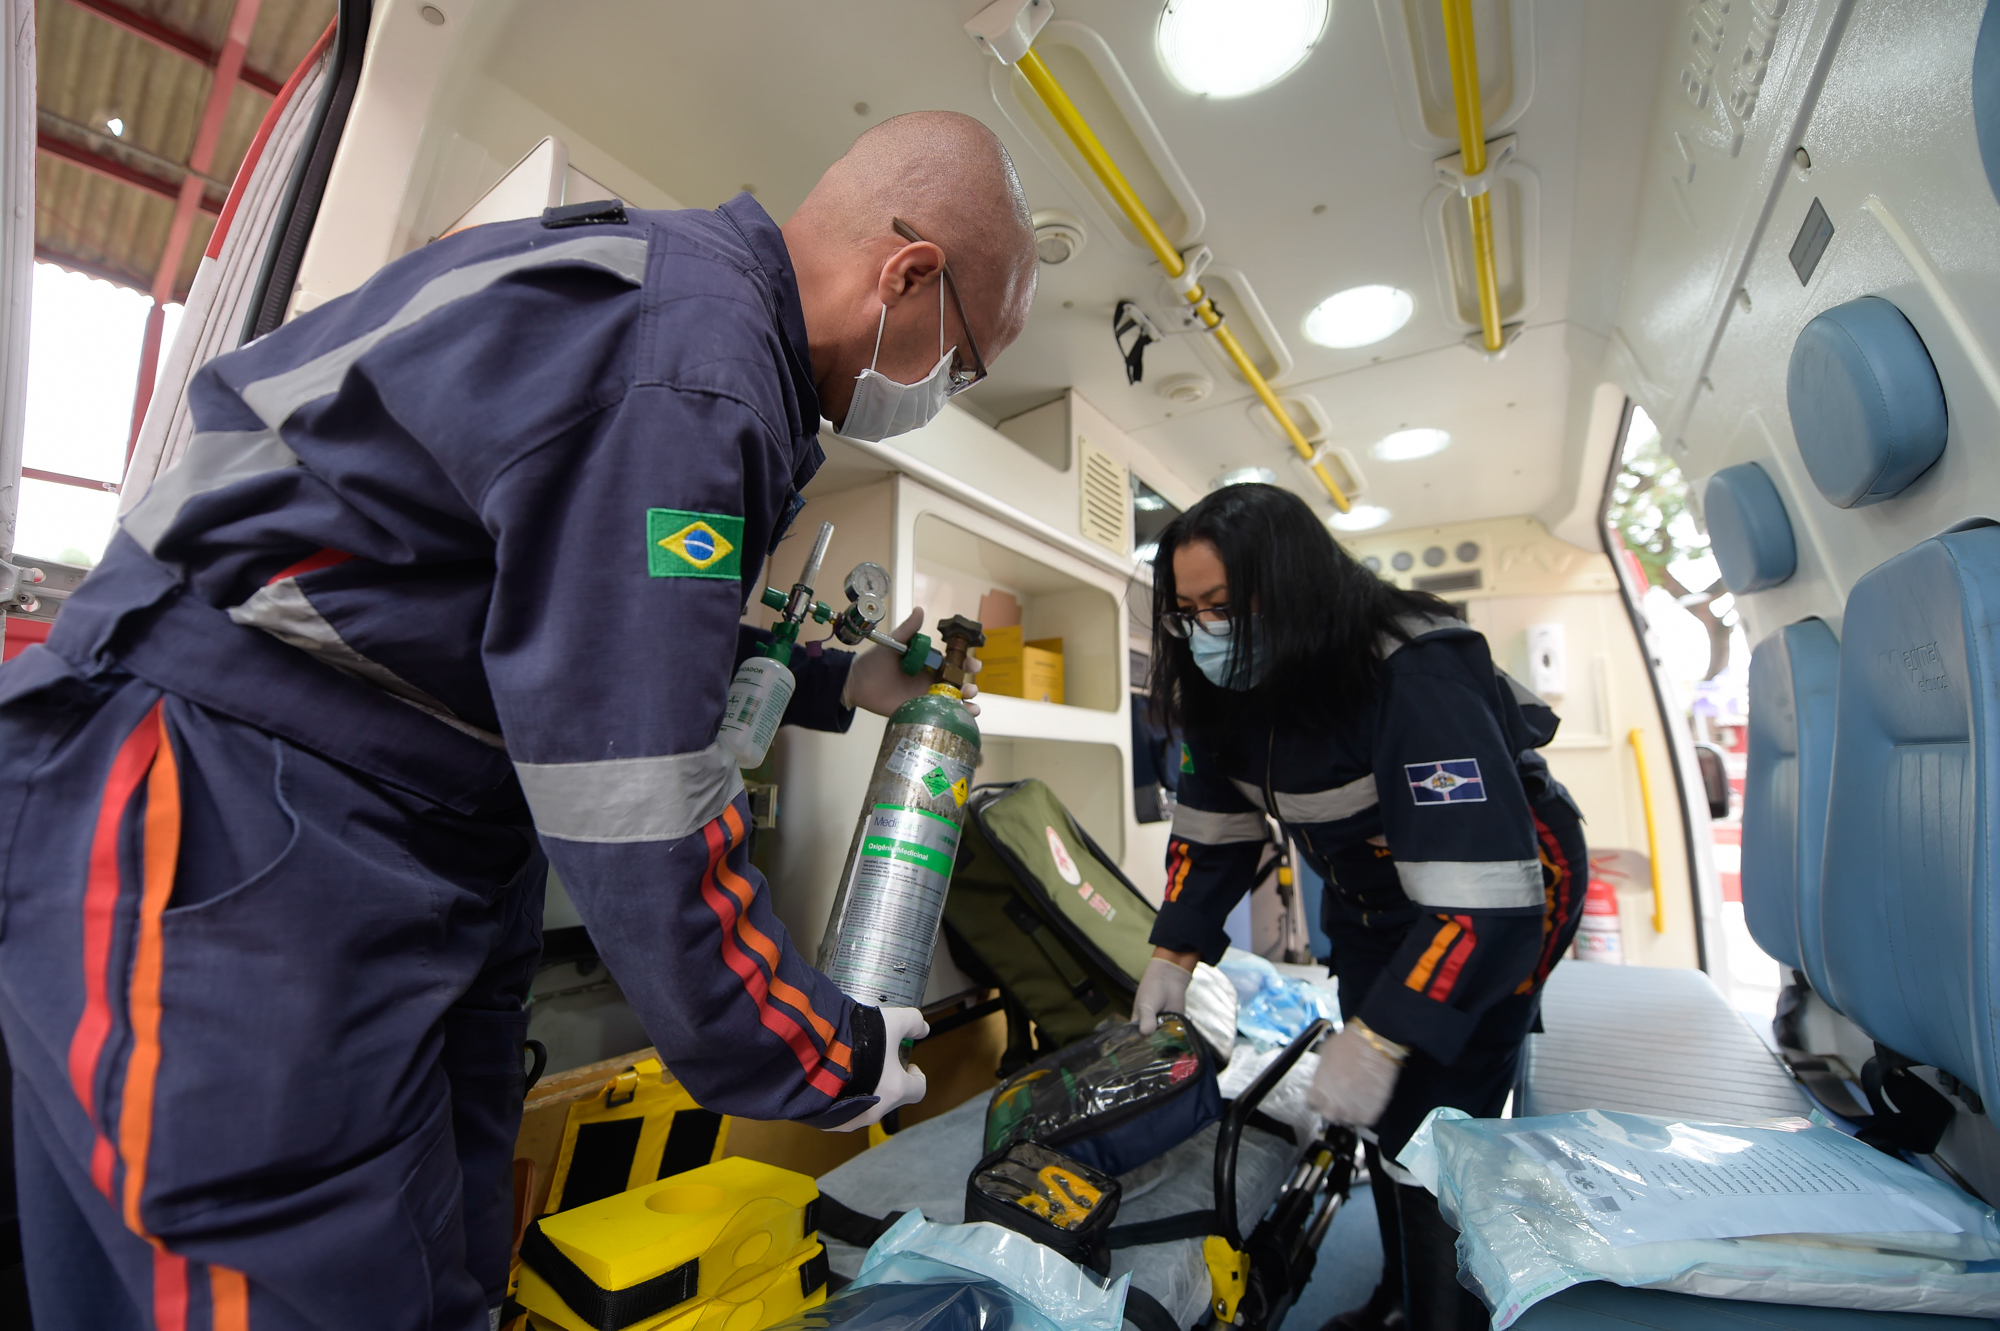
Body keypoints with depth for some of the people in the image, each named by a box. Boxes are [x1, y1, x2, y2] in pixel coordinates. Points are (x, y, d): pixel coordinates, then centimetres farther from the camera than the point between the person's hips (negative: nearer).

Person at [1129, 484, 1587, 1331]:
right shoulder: (1225, 690, -12)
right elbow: (1210, 830, -4)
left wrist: (1380, 1037, -36)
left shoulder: (1416, 677, -35)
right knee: (1374, 1118, 16)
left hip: (1502, 889, -6)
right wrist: (1173, 956, -10)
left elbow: (1483, 896, -37)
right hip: (1369, 902, 7)